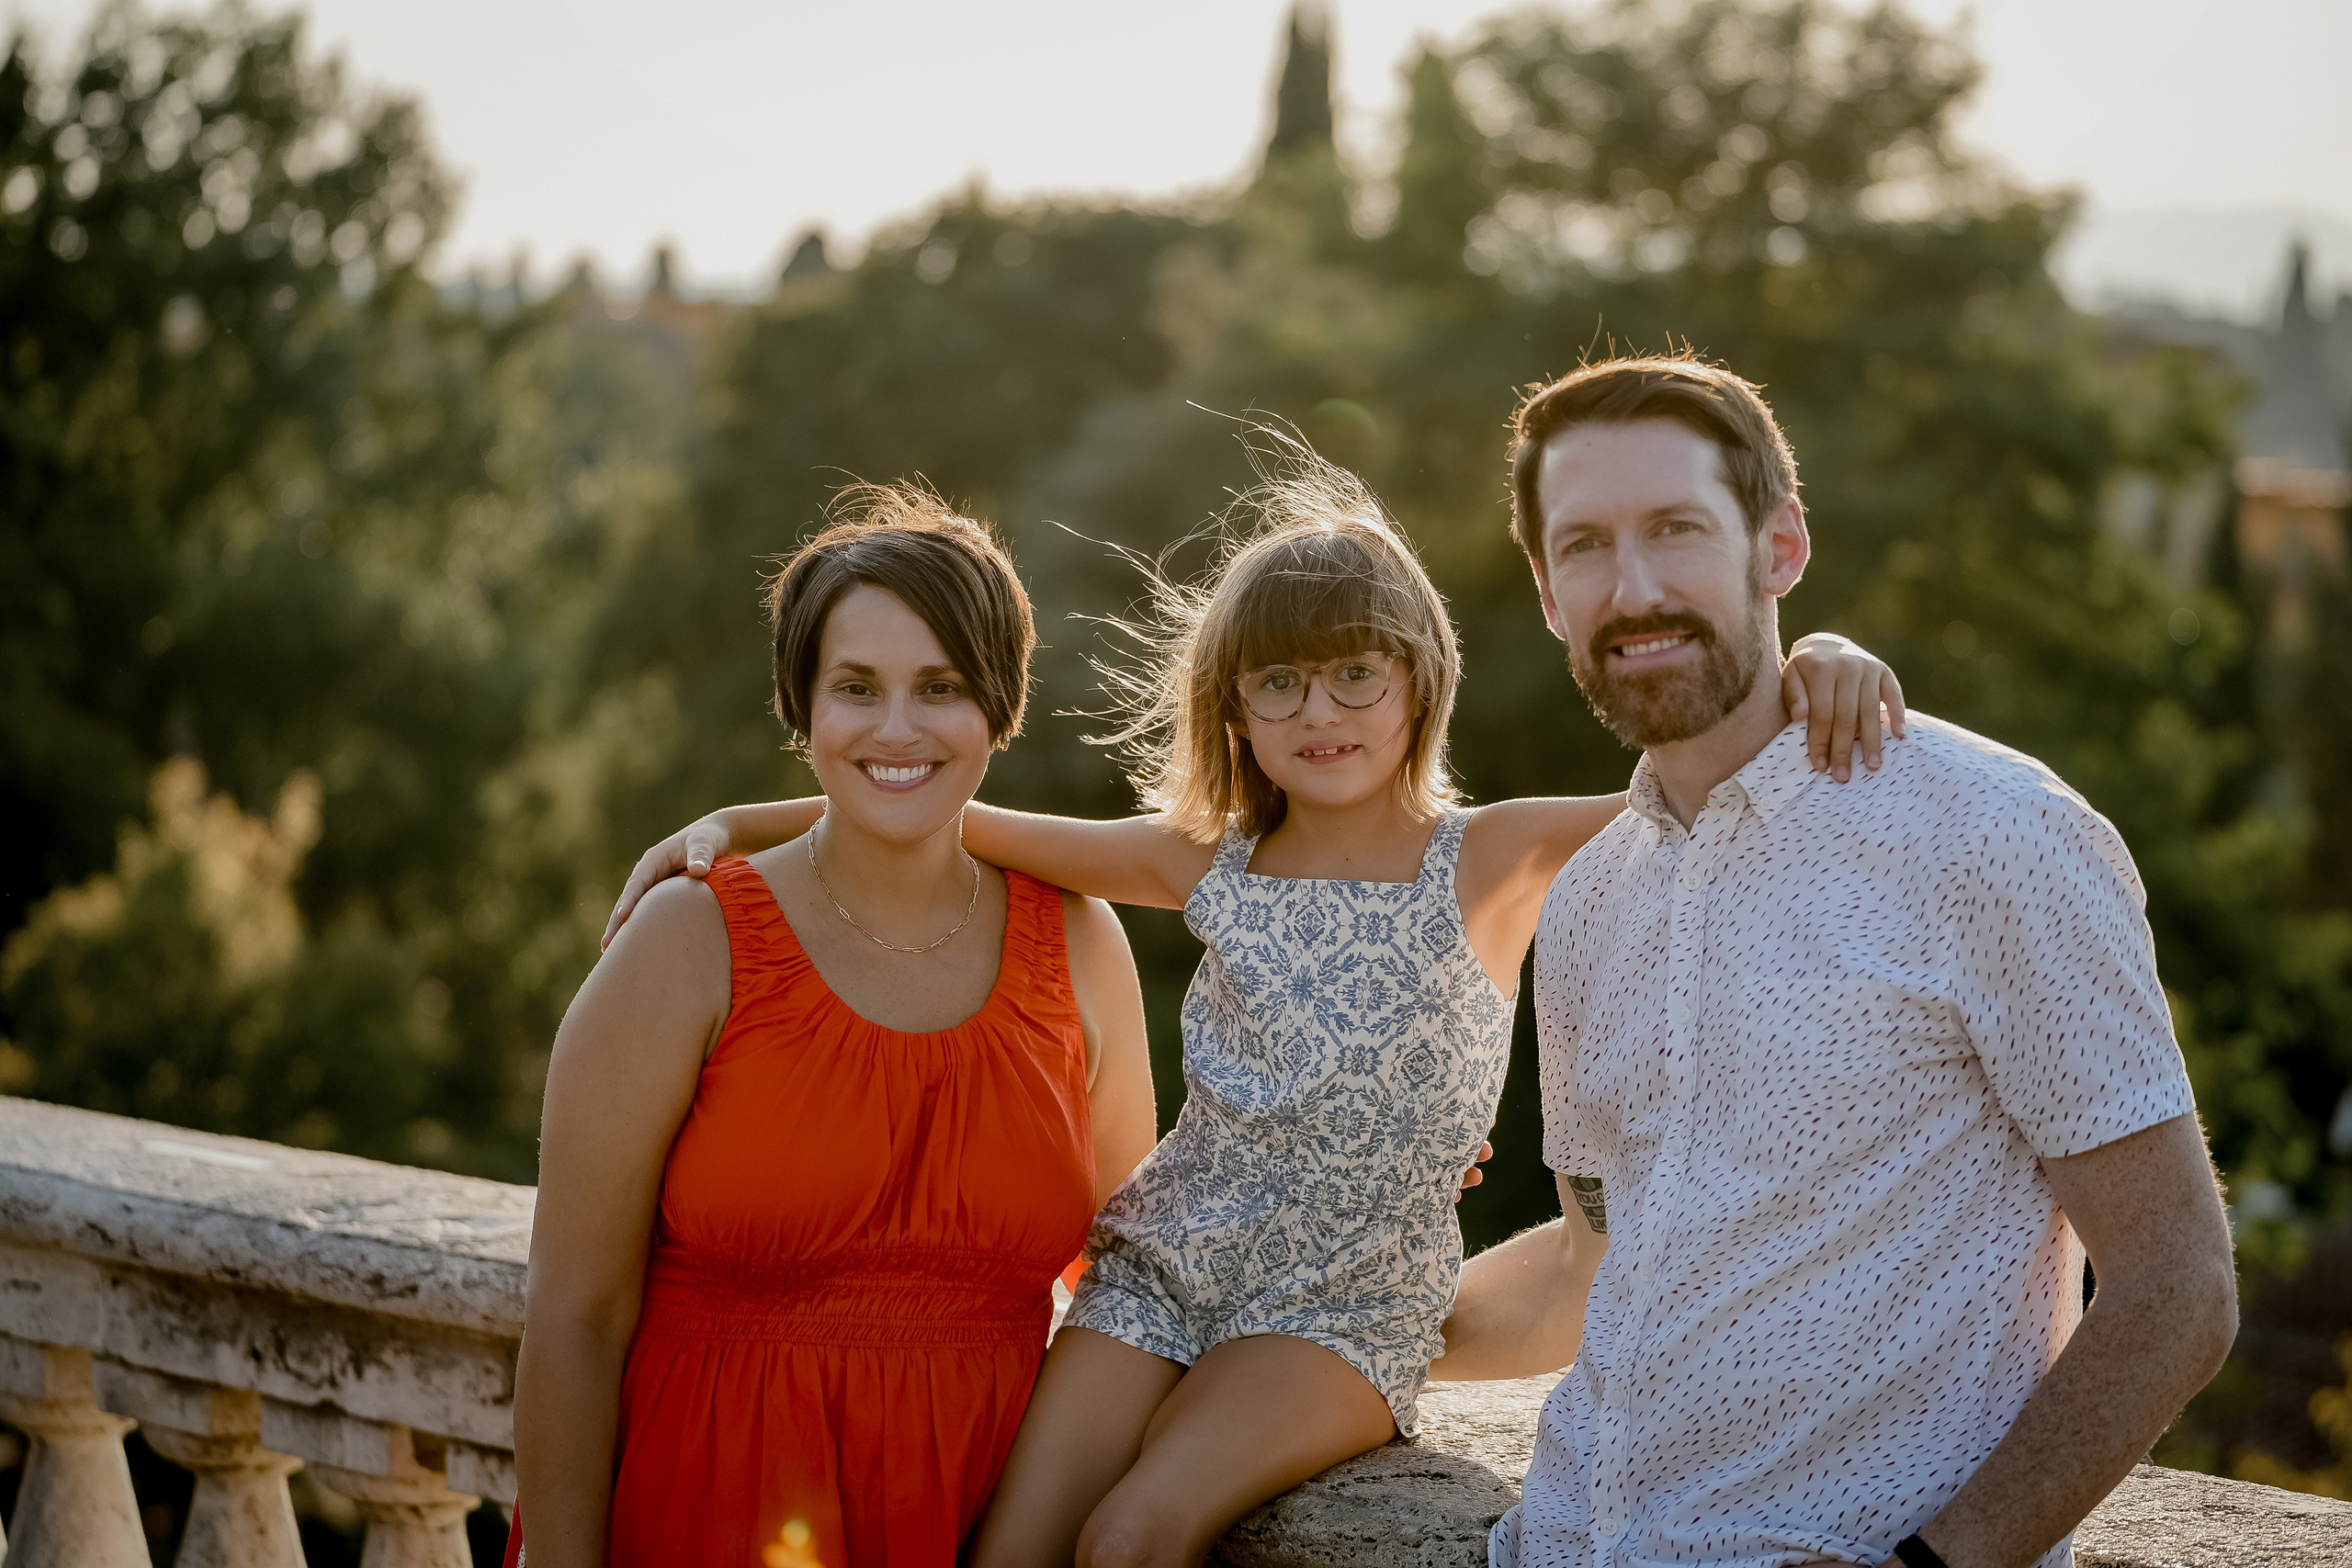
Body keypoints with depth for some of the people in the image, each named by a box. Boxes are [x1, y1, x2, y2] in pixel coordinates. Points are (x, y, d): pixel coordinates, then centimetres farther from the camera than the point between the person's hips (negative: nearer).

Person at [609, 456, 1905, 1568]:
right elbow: (943, 818, 6)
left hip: (1349, 1304, -3)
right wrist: (741, 822, 1)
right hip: (1161, 1263, 3)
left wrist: (1812, 663, -30)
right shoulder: (1212, 868, 3)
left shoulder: (1493, 864, -5)